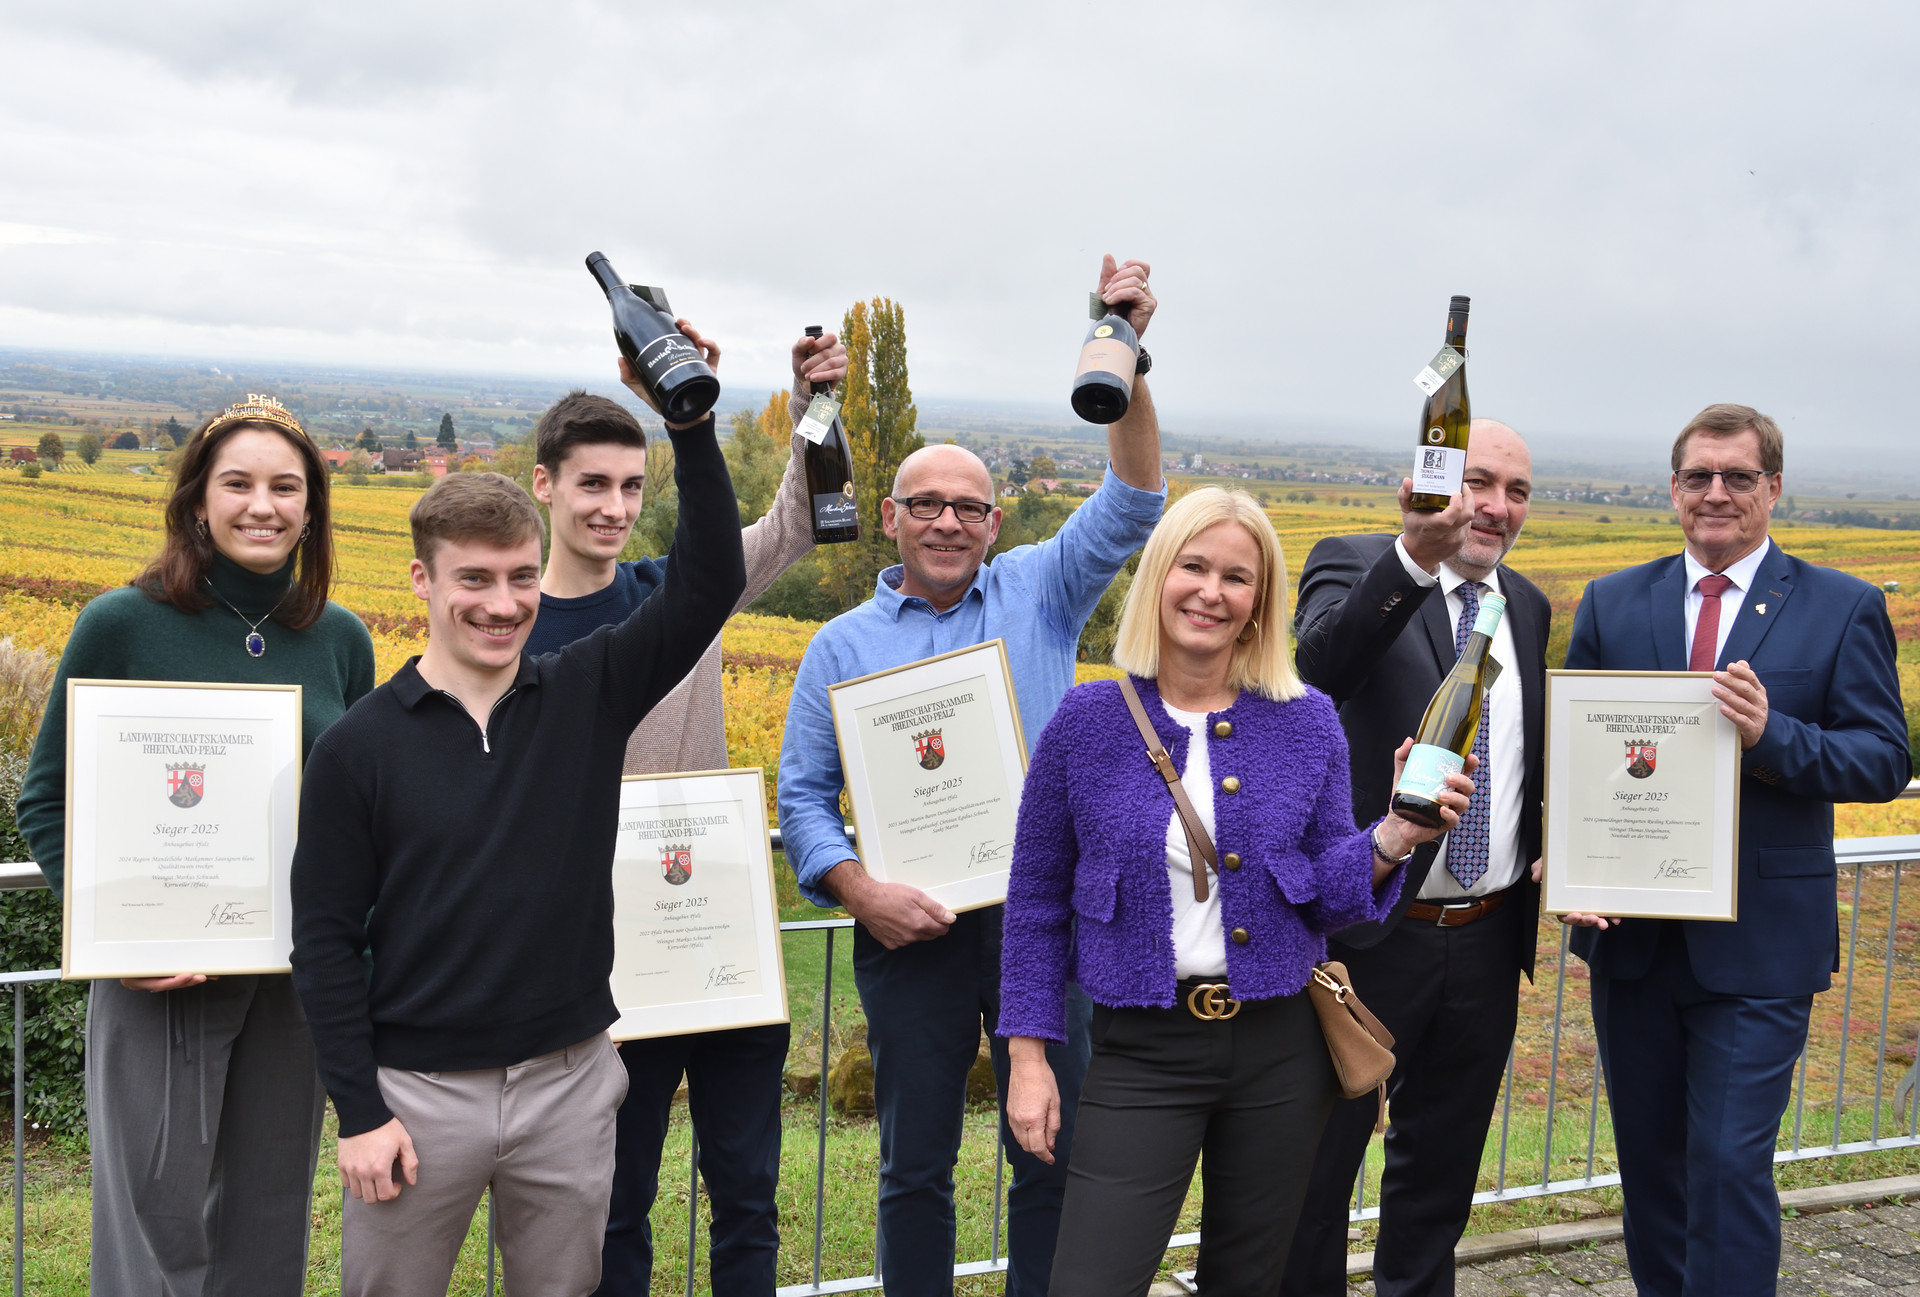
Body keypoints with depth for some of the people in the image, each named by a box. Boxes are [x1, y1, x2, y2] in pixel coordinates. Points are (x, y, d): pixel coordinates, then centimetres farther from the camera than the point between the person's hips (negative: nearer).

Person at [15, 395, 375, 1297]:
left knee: (271, 1216, 14)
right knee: (158, 1220, 2)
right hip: (160, 978, -3)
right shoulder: (121, 627, -7)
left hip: (297, 977, 4)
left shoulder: (341, 640, 3)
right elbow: (48, 802, -3)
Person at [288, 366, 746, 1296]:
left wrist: (691, 424, -21)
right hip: (418, 1088, -2)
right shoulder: (357, 747, -5)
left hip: (569, 1079, 2)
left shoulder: (589, 696, 0)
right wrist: (357, 1111, -7)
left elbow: (708, 584, -11)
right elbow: (325, 940, -3)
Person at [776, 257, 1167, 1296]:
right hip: (912, 931, 0)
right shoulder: (843, 645, 6)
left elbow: (1131, 505, -7)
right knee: (916, 1165, 11)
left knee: (1055, 1157, 9)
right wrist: (860, 892, -13)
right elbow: (803, 797, 4)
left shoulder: (1038, 594, 6)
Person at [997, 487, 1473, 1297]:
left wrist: (1393, 837, -17)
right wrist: (1029, 1056, -1)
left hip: (1282, 1047, 2)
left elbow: (1330, 897, 3)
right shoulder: (1086, 723, -3)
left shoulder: (1307, 723, 0)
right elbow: (1037, 901, 3)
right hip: (1141, 1050, -2)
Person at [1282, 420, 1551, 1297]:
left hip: (1487, 942, 6)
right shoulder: (1355, 566, -10)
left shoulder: (1528, 608, 10)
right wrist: (1416, 556, -48)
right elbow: (1321, 664, -33)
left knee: (1443, 1161, 21)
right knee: (1316, 1160, 7)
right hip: (1369, 931, -6)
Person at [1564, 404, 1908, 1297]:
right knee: (1647, 1157, 15)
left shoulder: (1843, 609, -1)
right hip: (1633, 933, 3)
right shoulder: (1611, 604, 6)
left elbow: (1883, 761, -6)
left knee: (1731, 1164, -5)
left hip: (1758, 945, -3)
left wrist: (1772, 735, -25)